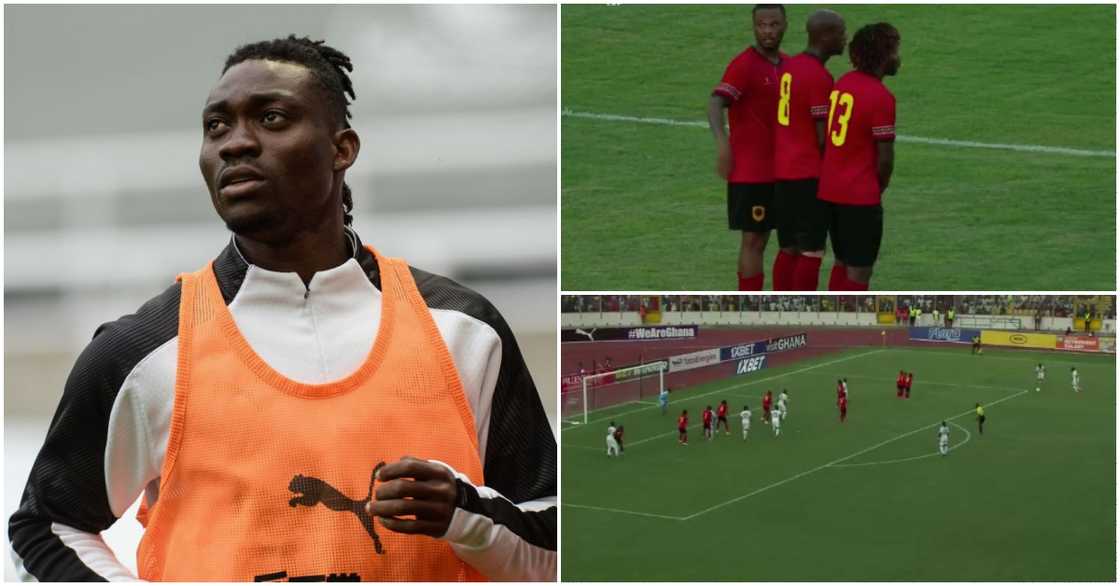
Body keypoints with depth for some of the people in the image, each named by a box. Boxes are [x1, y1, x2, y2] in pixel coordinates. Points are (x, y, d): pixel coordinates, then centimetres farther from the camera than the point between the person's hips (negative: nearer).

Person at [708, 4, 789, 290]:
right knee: (753, 240, -4)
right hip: (751, 171, -8)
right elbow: (715, 104, -27)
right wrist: (722, 141, -43)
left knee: (760, 240, 13)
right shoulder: (744, 65, -15)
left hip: (776, 170, 8)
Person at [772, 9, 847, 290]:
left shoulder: (787, 66, 10)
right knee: (811, 252, -2)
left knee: (789, 249, 13)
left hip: (782, 172, 8)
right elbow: (823, 138, -16)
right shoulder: (819, 76, -16)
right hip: (809, 175, -8)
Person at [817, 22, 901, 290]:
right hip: (860, 196, -8)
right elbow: (885, 157, -14)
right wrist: (880, 188, 5)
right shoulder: (881, 96, -15)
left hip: (829, 191, 8)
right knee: (859, 273, 0)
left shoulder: (842, 83, 8)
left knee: (843, 265, 19)